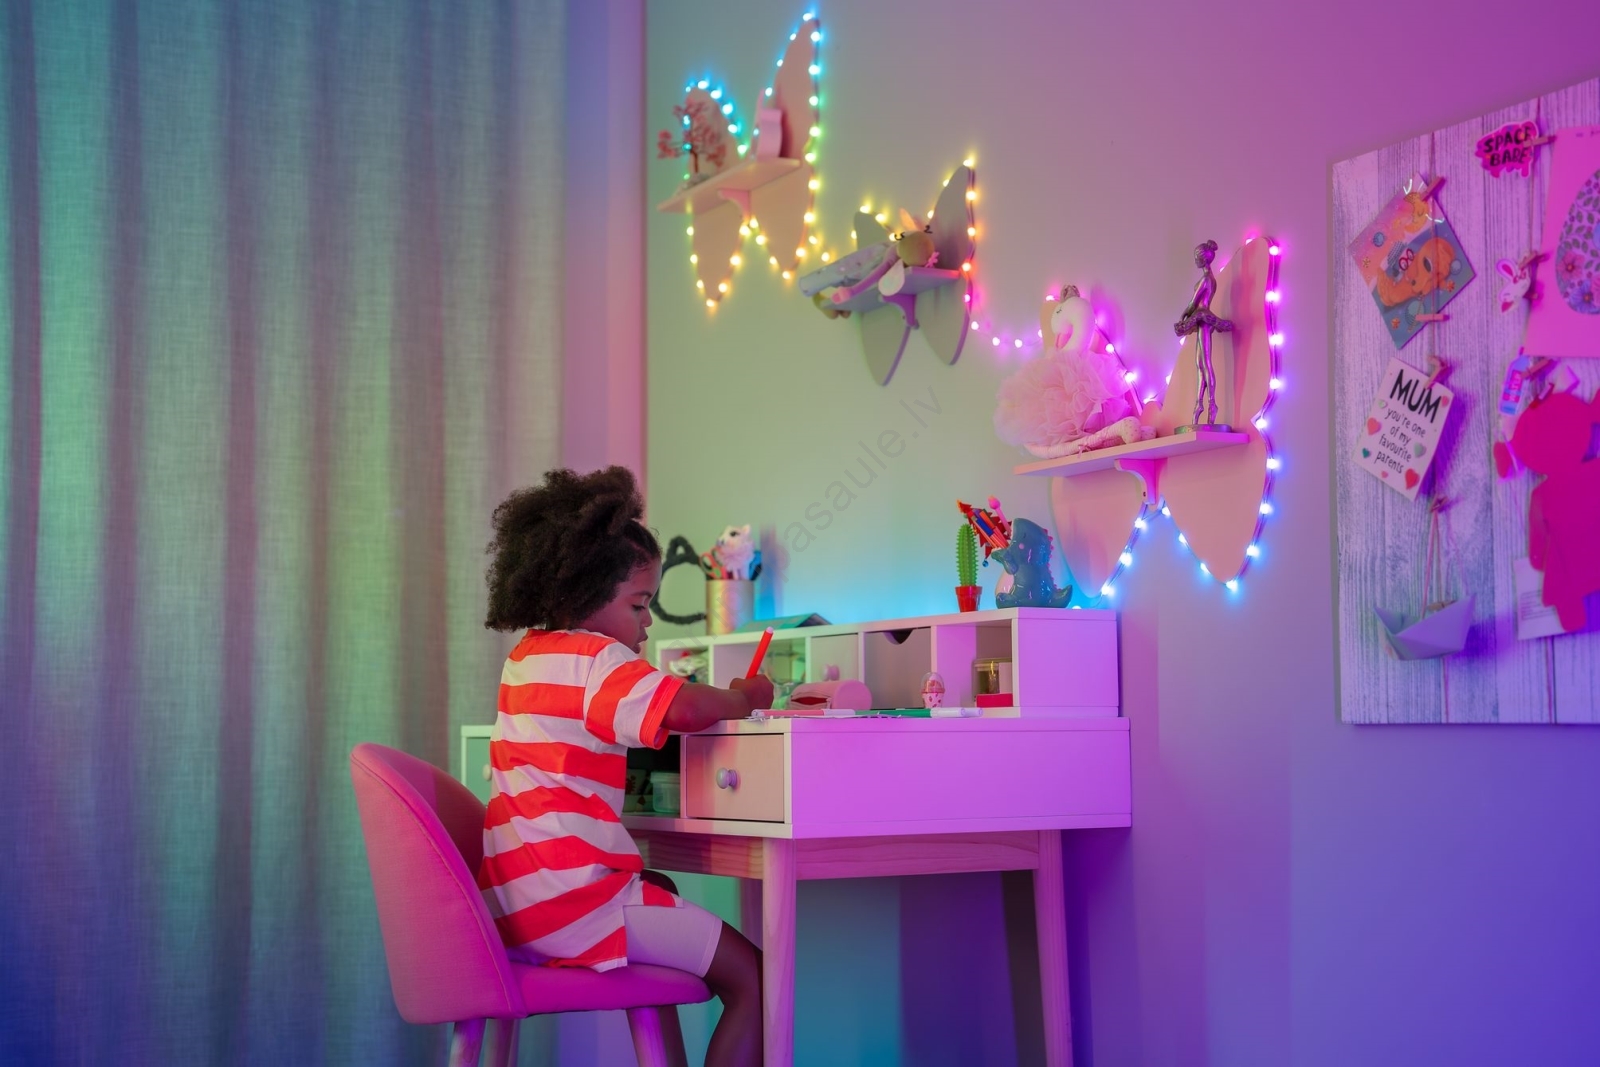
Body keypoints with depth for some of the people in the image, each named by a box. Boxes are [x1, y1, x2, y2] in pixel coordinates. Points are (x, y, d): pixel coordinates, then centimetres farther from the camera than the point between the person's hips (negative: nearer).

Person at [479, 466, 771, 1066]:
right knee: (750, 975, -9)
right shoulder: (593, 658, -12)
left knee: (660, 890, 37)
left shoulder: (527, 655, 18)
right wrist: (743, 698, -7)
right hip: (576, 898, -10)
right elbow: (683, 710, -27)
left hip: (519, 899, 10)